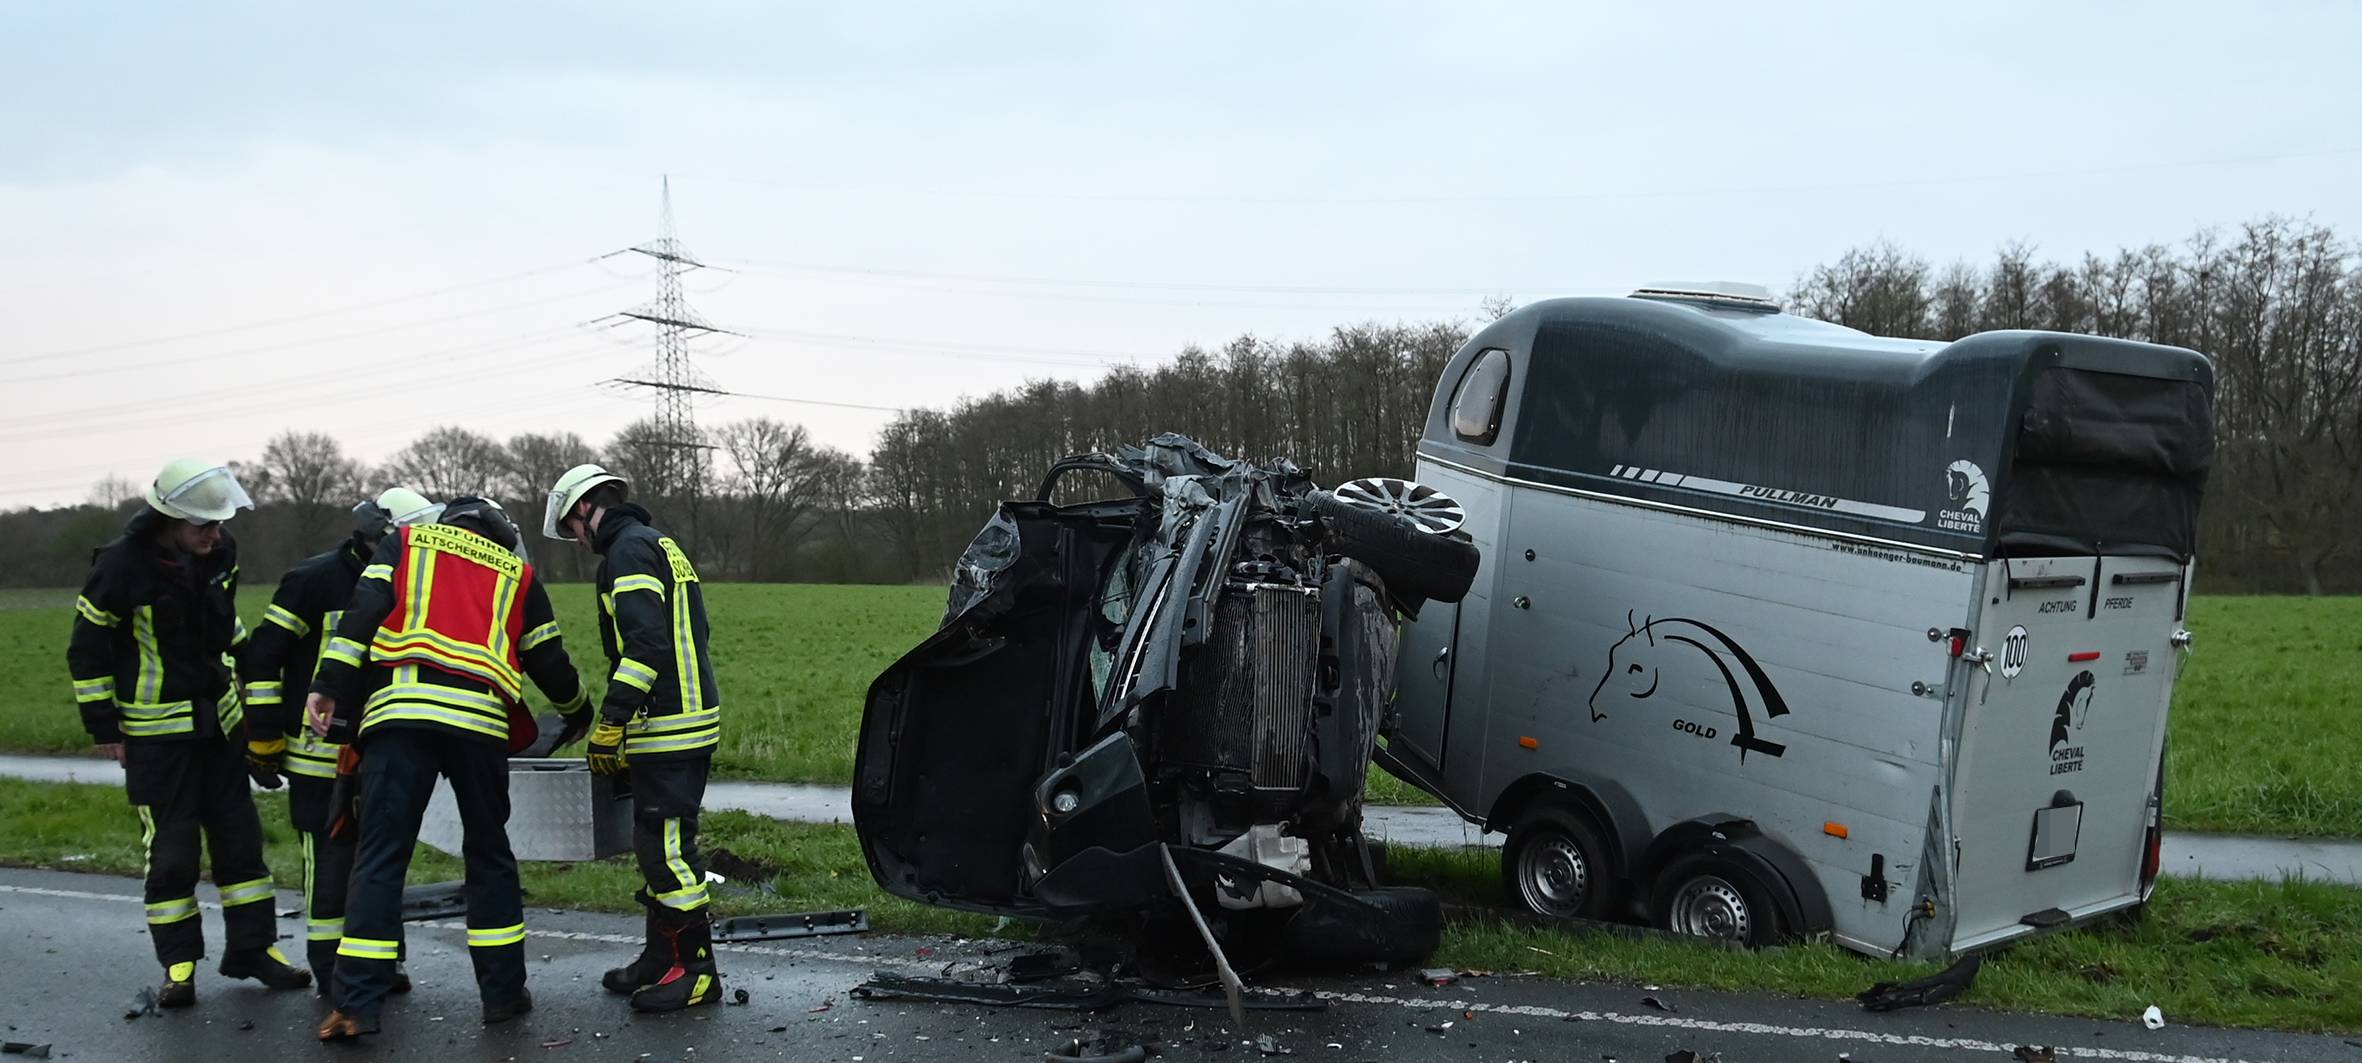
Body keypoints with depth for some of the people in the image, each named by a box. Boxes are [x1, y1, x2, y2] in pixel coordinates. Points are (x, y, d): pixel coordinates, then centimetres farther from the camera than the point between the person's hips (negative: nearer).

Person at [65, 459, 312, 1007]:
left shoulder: (220, 554, -1)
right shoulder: (122, 567, -19)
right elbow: (87, 652, -10)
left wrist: (248, 687, 21)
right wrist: (105, 730, -9)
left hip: (220, 721, 6)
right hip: (156, 731, -6)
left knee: (240, 837, 8)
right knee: (170, 850, -1)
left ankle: (252, 947, 18)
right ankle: (179, 963, 10)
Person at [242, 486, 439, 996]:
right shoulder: (315, 580, -12)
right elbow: (264, 654, -12)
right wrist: (265, 737, -12)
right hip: (319, 749, -7)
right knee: (331, 853, -4)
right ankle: (329, 966, 5)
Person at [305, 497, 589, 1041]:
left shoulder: (405, 542, 22)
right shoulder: (516, 573, 25)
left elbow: (364, 610, 5)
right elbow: (548, 660, 27)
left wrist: (329, 685, -1)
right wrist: (578, 711, 46)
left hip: (399, 711, -1)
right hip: (478, 717, 1)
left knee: (380, 857, -1)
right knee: (489, 855, 15)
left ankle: (357, 1005, -6)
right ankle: (504, 991, 18)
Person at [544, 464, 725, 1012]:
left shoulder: (629, 550, -11)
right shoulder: (662, 546, 21)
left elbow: (645, 643, -22)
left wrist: (610, 724, -21)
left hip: (666, 732, -11)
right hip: (690, 719, 11)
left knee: (667, 846, -7)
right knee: (659, 843, 17)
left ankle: (696, 970, -2)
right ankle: (661, 959, 25)